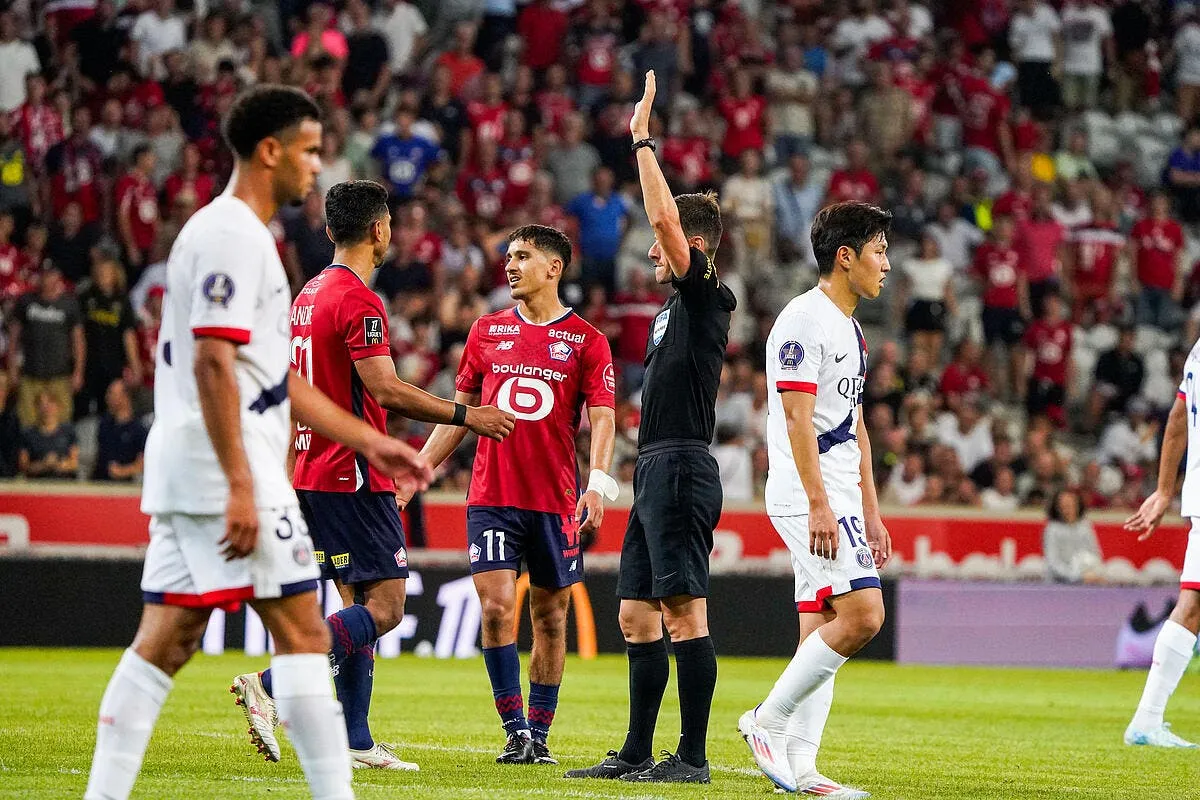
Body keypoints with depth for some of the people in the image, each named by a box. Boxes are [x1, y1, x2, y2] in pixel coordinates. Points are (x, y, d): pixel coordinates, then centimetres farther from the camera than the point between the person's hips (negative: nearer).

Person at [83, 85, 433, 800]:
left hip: (185, 471, 10)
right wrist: (240, 486, -23)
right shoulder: (233, 234, -10)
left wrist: (370, 442, 24)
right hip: (221, 463, -10)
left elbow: (279, 378, 25)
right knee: (302, 630, -7)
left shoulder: (243, 234, 22)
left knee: (164, 642, 7)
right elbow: (212, 364, -19)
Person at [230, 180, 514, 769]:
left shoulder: (309, 294, 15)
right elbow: (386, 390, -21)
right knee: (385, 606, -9)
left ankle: (356, 742, 9)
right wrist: (466, 416, -13)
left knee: (357, 604, 12)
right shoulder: (358, 300, -15)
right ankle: (269, 686, -19)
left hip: (314, 473, 10)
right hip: (352, 476, -10)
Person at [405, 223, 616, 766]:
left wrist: (599, 483, -19)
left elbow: (603, 418, -4)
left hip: (555, 501, -1)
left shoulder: (585, 341, 2)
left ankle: (539, 735, 14)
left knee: (550, 618, 5)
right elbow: (460, 411, 17)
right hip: (491, 496, 2)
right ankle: (515, 731, -6)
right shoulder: (487, 332, 10)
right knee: (495, 608, -10)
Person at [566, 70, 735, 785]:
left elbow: (666, 218, -17)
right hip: (656, 469, 10)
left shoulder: (707, 298, -8)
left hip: (681, 469, -10)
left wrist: (643, 141, -12)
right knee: (638, 615, 10)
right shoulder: (678, 306, 18)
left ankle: (692, 756, -9)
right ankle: (638, 753, 13)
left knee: (685, 612, -10)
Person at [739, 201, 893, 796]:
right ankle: (769, 721, -8)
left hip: (837, 500, 10)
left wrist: (870, 514, 21)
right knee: (862, 614, -17)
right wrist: (819, 505, -24)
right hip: (809, 496, -10)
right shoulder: (804, 321, -11)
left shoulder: (849, 328, 20)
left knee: (820, 628, 5)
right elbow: (798, 417, -18)